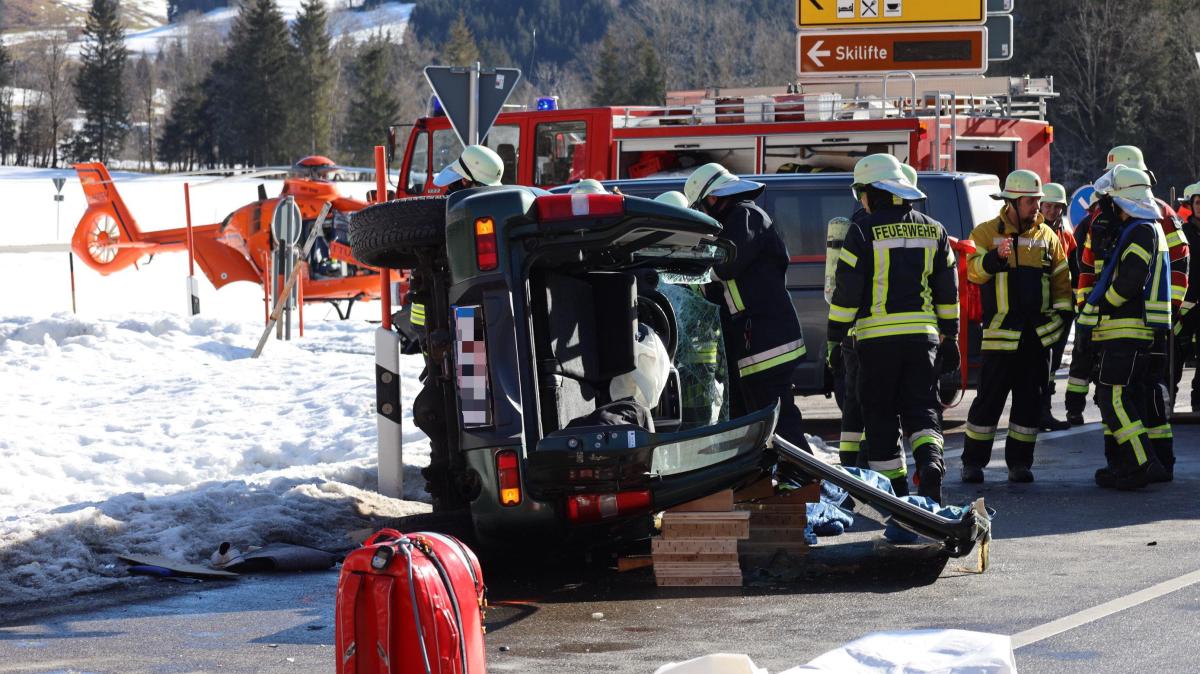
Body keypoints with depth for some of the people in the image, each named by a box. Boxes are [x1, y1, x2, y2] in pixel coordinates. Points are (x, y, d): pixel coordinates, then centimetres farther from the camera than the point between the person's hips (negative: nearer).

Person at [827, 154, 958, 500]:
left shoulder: (864, 230, -6)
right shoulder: (932, 230, 10)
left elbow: (846, 290, -7)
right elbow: (948, 289, 14)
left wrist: (835, 338, -1)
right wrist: (950, 337, 21)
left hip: (878, 336, -4)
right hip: (922, 335, 4)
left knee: (880, 413, 6)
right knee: (921, 408, 7)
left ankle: (892, 485, 7)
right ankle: (931, 462, -19)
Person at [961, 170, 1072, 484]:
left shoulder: (1047, 236, 12)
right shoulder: (986, 232, 1)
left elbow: (1062, 279, 17)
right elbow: (973, 270, -13)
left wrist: (1063, 314, 6)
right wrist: (996, 257, -32)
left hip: (1039, 336, 4)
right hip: (1001, 333, -4)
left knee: (1030, 400, 6)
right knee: (989, 399, -3)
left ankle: (1019, 463, 14)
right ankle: (973, 462, 5)